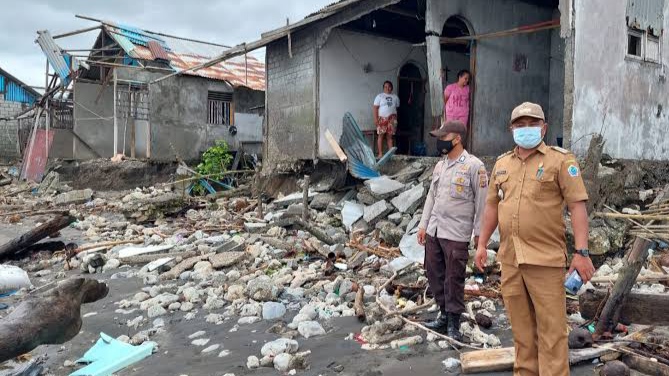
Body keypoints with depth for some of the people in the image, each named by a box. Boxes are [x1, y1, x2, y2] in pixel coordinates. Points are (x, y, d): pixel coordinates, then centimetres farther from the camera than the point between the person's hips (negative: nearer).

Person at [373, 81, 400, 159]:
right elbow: (376, 108, -2)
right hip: (382, 118, -2)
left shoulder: (395, 97, 13)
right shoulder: (379, 96, 2)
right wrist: (376, 118, -11)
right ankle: (380, 154, -2)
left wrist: (396, 119, 8)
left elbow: (397, 108, 15)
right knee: (381, 135, -5)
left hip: (392, 119, 3)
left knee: (389, 136, 1)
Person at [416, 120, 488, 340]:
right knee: (434, 274, 12)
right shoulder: (440, 166, 13)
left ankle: (453, 324, 14)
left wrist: (479, 232, -8)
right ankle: (445, 315, 28)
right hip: (434, 230, 7)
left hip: (457, 234, -7)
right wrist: (423, 225, 13)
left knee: (453, 279, 0)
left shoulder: (474, 166, -9)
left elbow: (481, 201, -8)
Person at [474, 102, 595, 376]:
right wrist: (482, 244, 17)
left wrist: (582, 252, -15)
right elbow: (492, 205, 18)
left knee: (551, 328, 0)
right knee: (521, 326, 15)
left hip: (546, 259, -5)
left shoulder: (561, 160, -3)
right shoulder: (502, 163, 13)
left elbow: (577, 205, -8)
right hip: (510, 258, 5)